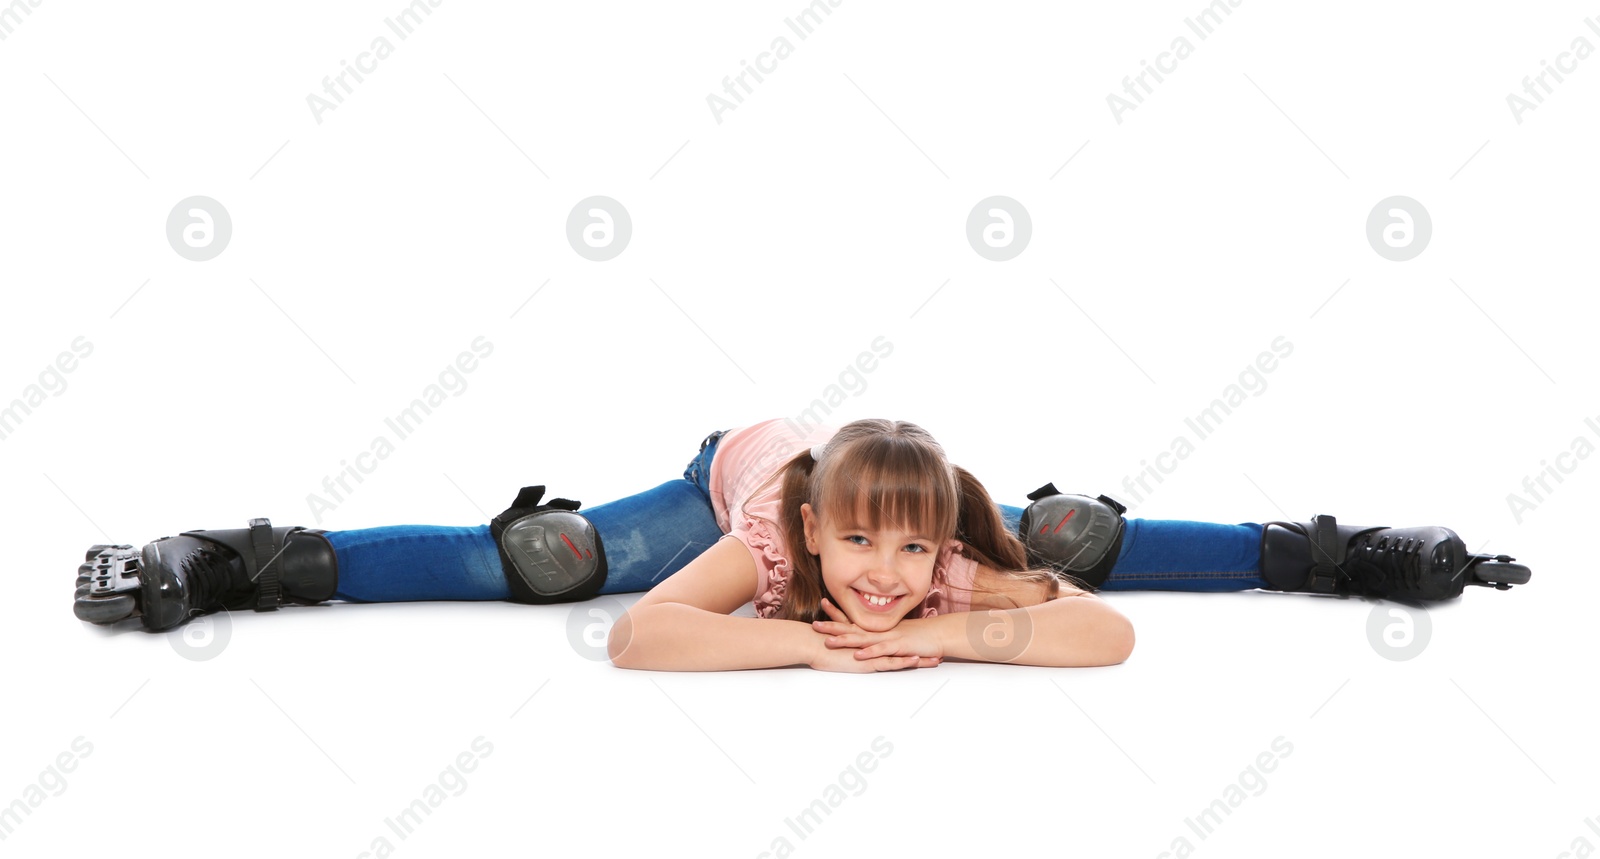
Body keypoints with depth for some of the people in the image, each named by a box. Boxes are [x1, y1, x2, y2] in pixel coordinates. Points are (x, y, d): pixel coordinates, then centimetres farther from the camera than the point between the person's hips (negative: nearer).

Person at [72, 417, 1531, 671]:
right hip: (732, 468, -2)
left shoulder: (956, 558, -41)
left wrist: (946, 628, -58)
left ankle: (1325, 547, 30)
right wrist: (813, 641, -61)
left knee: (1083, 545, 8)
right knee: (528, 562, -4)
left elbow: (1112, 634, -49)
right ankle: (225, 565, 6)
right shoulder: (771, 532, -46)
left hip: (887, 456, 2)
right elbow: (634, 639, -57)